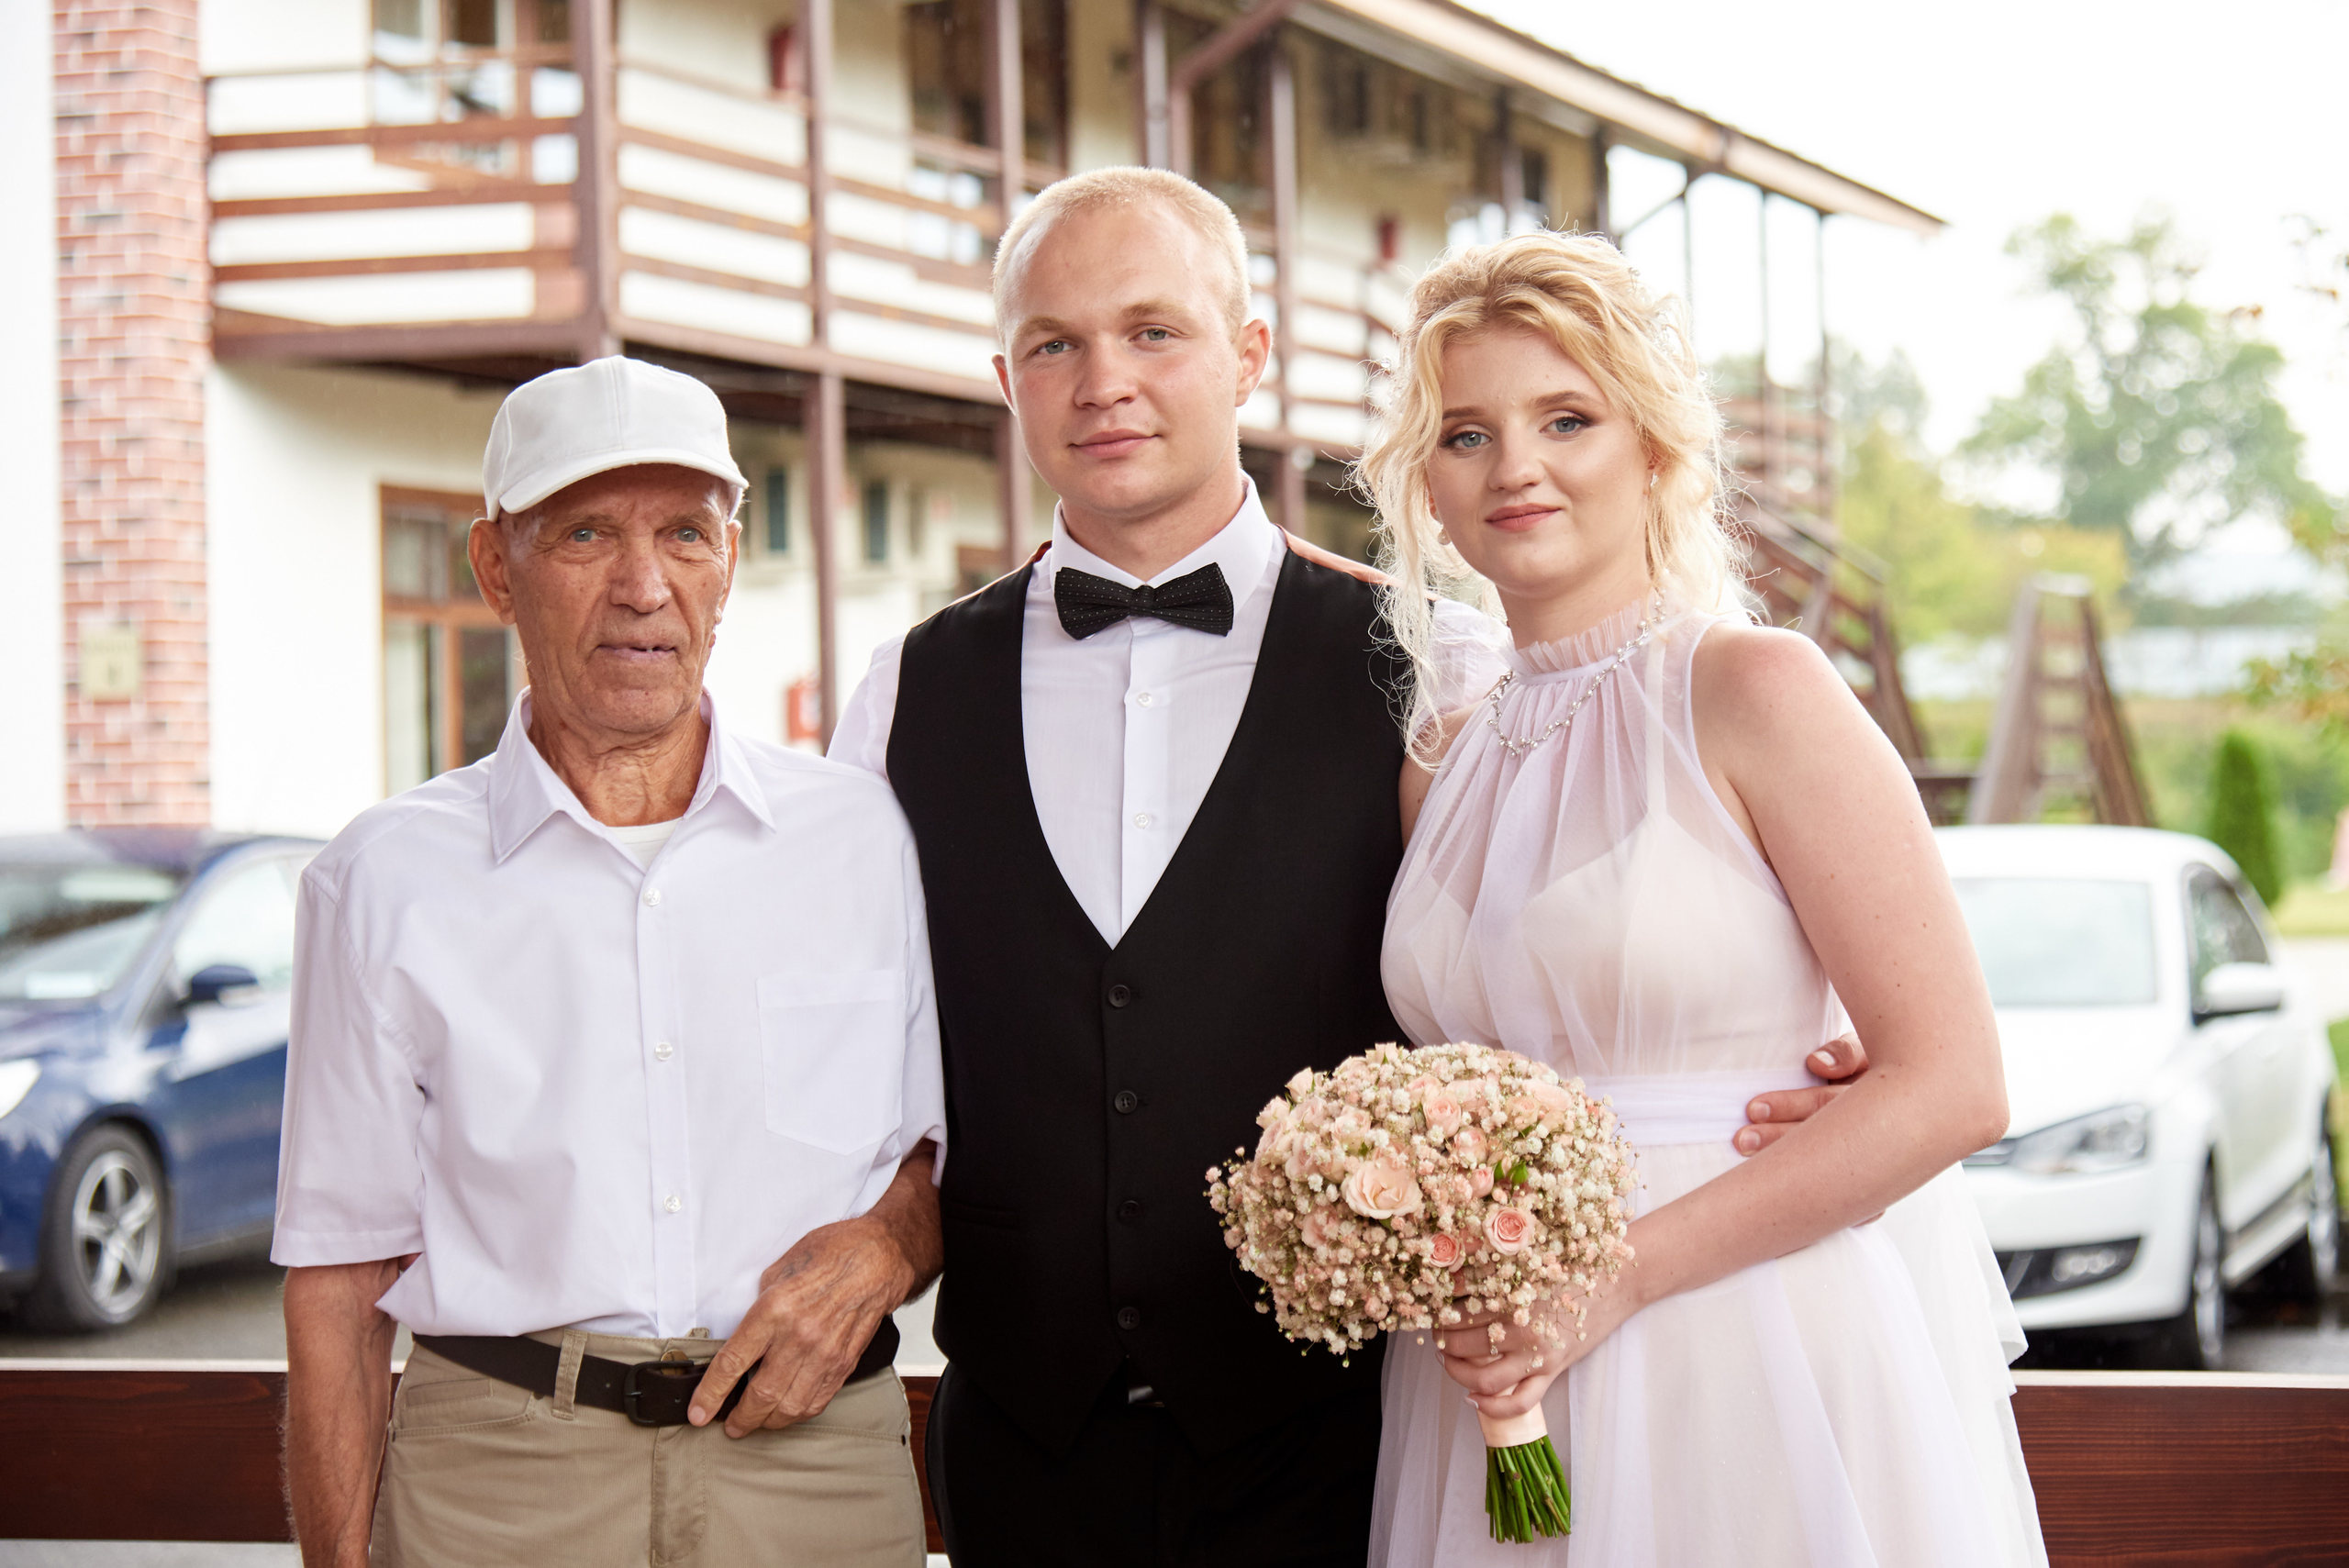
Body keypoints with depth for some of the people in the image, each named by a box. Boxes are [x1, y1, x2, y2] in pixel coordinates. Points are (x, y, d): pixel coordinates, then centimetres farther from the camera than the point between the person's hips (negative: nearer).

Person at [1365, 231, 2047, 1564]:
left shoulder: (1755, 691, -9)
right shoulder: (1442, 759, 8)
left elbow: (1952, 1088, -14)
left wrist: (1615, 1277, -16)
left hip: (1759, 1389, -5)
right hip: (1499, 1389, 5)